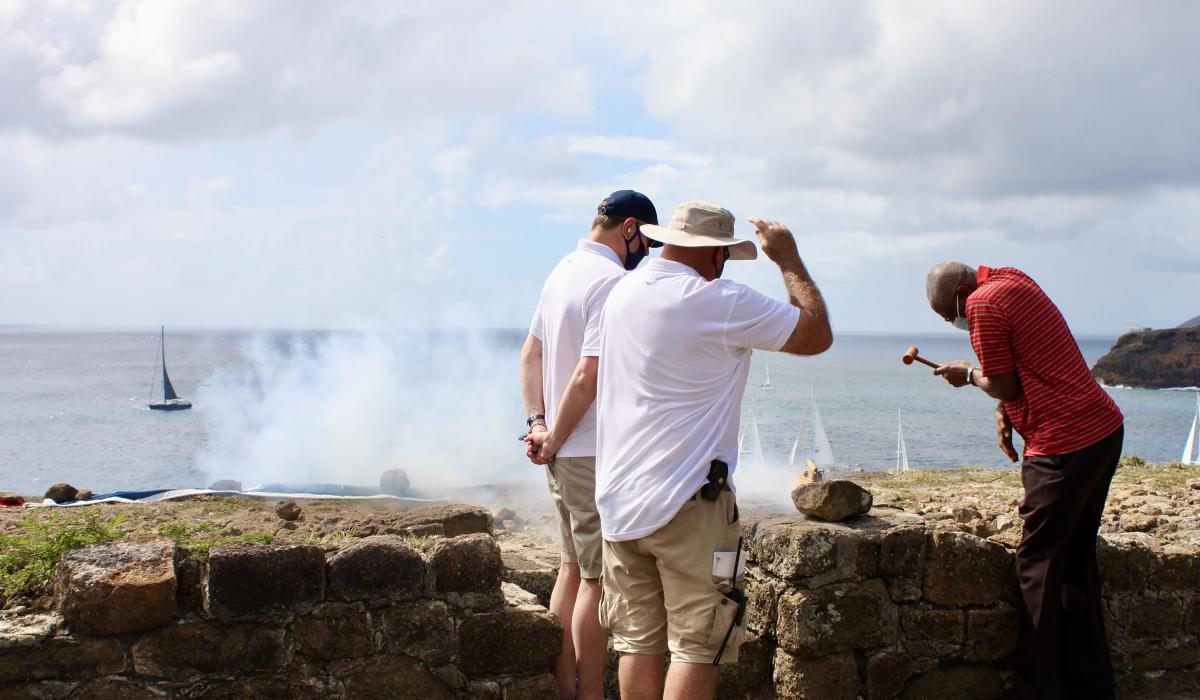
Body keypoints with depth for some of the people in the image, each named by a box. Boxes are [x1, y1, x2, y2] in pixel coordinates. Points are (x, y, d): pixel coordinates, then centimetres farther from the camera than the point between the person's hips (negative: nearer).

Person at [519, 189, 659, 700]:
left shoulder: (564, 270, 11)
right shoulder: (613, 281, -18)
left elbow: (532, 353, 13)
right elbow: (587, 376, -23)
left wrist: (538, 422, 5)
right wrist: (555, 440, -12)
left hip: (565, 453, 9)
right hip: (596, 453, -9)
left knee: (574, 568, 17)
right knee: (599, 578, -2)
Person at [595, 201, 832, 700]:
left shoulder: (622, 293, 9)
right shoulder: (721, 303, -12)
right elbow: (816, 335, -4)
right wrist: (788, 260, 6)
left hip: (618, 500, 7)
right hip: (688, 504, -7)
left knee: (638, 643, 11)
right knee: (696, 648, -1)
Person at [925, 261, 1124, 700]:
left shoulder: (982, 304, -14)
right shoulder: (1014, 281, 15)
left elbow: (1003, 387, -11)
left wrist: (969, 373, 7)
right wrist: (1005, 410, 9)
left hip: (1065, 447, -10)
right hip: (1106, 429, 10)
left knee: (1038, 569, 0)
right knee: (1076, 564, 16)